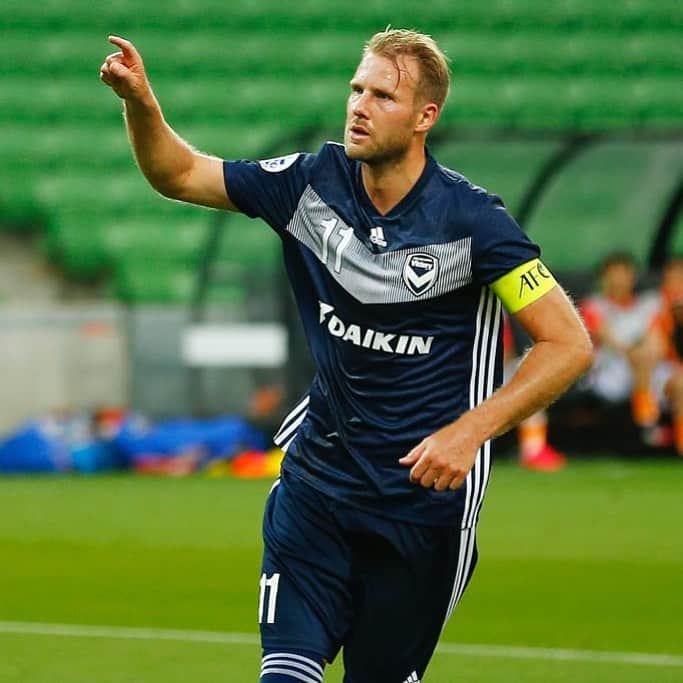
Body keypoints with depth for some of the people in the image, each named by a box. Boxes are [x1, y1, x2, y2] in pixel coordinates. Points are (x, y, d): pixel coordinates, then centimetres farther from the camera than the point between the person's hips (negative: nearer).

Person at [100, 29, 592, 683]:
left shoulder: (471, 219, -14)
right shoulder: (313, 182, -2)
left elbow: (569, 344, -14)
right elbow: (178, 175, 7)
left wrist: (470, 431, -24)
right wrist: (140, 102, -13)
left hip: (423, 495, -3)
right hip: (317, 476, 3)